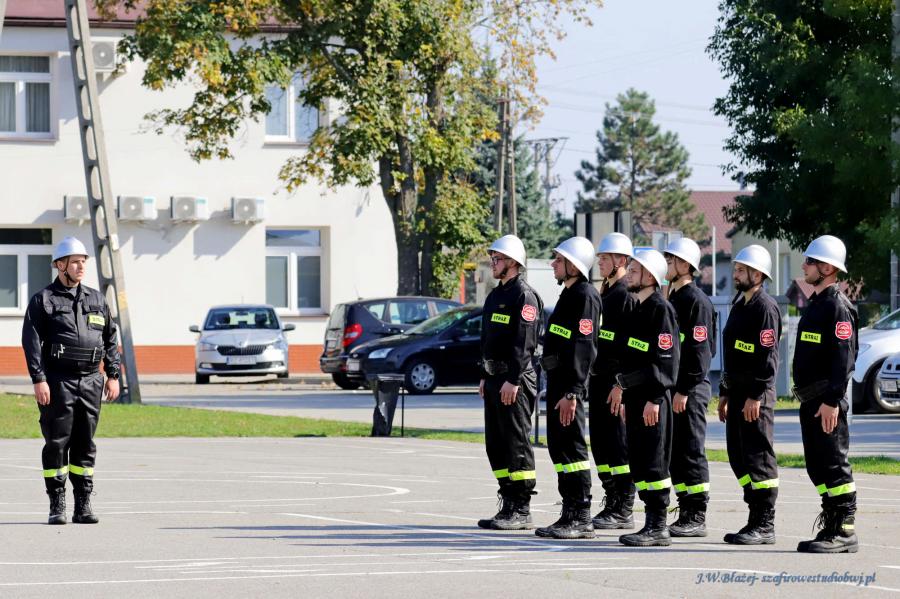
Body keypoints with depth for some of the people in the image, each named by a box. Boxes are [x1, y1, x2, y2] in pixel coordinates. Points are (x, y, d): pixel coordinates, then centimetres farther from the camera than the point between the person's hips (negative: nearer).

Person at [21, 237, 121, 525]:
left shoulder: (96, 300, 14)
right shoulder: (43, 301, 0)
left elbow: (110, 338, 18)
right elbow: (31, 341, -6)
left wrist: (113, 375, 10)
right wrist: (38, 379, -14)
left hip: (90, 382, 4)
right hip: (57, 381, -4)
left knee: (85, 445, 5)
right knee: (57, 443, -3)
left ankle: (83, 506, 9)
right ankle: (57, 506, 1)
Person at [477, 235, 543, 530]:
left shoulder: (524, 296, -12)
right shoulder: (496, 295, 18)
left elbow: (524, 342, -19)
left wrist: (513, 380, -23)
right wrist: (485, 377, 20)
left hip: (515, 381, -10)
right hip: (495, 378, 10)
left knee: (516, 444, -7)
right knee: (496, 445, 11)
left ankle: (521, 511, -5)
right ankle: (508, 505, 16)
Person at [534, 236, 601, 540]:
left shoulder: (585, 296, -14)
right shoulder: (569, 294, 18)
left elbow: (583, 348, -21)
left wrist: (571, 392, -25)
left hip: (570, 382, -10)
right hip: (557, 379, 10)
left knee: (572, 447, -8)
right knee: (558, 446, 12)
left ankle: (581, 518, -5)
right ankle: (570, 515, 16)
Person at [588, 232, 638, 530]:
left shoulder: (628, 296, -12)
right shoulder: (604, 294, 17)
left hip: (618, 381, -10)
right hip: (598, 379, 10)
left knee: (619, 446, -6)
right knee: (600, 444, 11)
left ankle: (623, 511, -2)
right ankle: (612, 503, 18)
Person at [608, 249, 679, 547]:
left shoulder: (661, 310, -12)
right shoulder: (638, 309, 17)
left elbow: (666, 358, -17)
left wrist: (654, 399, -20)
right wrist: (622, 386, 18)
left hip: (652, 398, -10)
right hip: (635, 394, 10)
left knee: (653, 463, -8)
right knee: (638, 462, 10)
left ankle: (658, 528, -5)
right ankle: (651, 522, 15)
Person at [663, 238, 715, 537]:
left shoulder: (697, 301, -12)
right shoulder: (671, 299, 17)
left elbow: (699, 350, -17)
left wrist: (684, 390, -20)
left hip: (690, 390, -10)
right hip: (671, 388, 10)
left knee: (691, 452, -6)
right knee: (674, 453, 10)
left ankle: (697, 518, -3)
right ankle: (686, 514, 15)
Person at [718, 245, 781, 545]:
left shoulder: (765, 307, -12)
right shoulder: (739, 304, 18)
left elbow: (767, 355, -18)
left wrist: (755, 396, -22)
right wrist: (725, 393, 21)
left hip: (756, 394, -10)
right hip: (737, 391, 10)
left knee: (759, 458, -7)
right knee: (739, 457, 11)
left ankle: (765, 526, -4)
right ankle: (756, 520, 17)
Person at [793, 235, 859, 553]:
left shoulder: (837, 306, -12)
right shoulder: (816, 303, 18)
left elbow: (844, 357, -20)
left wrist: (832, 401, -24)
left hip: (827, 400, -10)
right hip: (810, 400, 10)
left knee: (834, 465, -8)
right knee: (817, 466, 11)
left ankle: (845, 531, -5)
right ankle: (831, 527, 17)